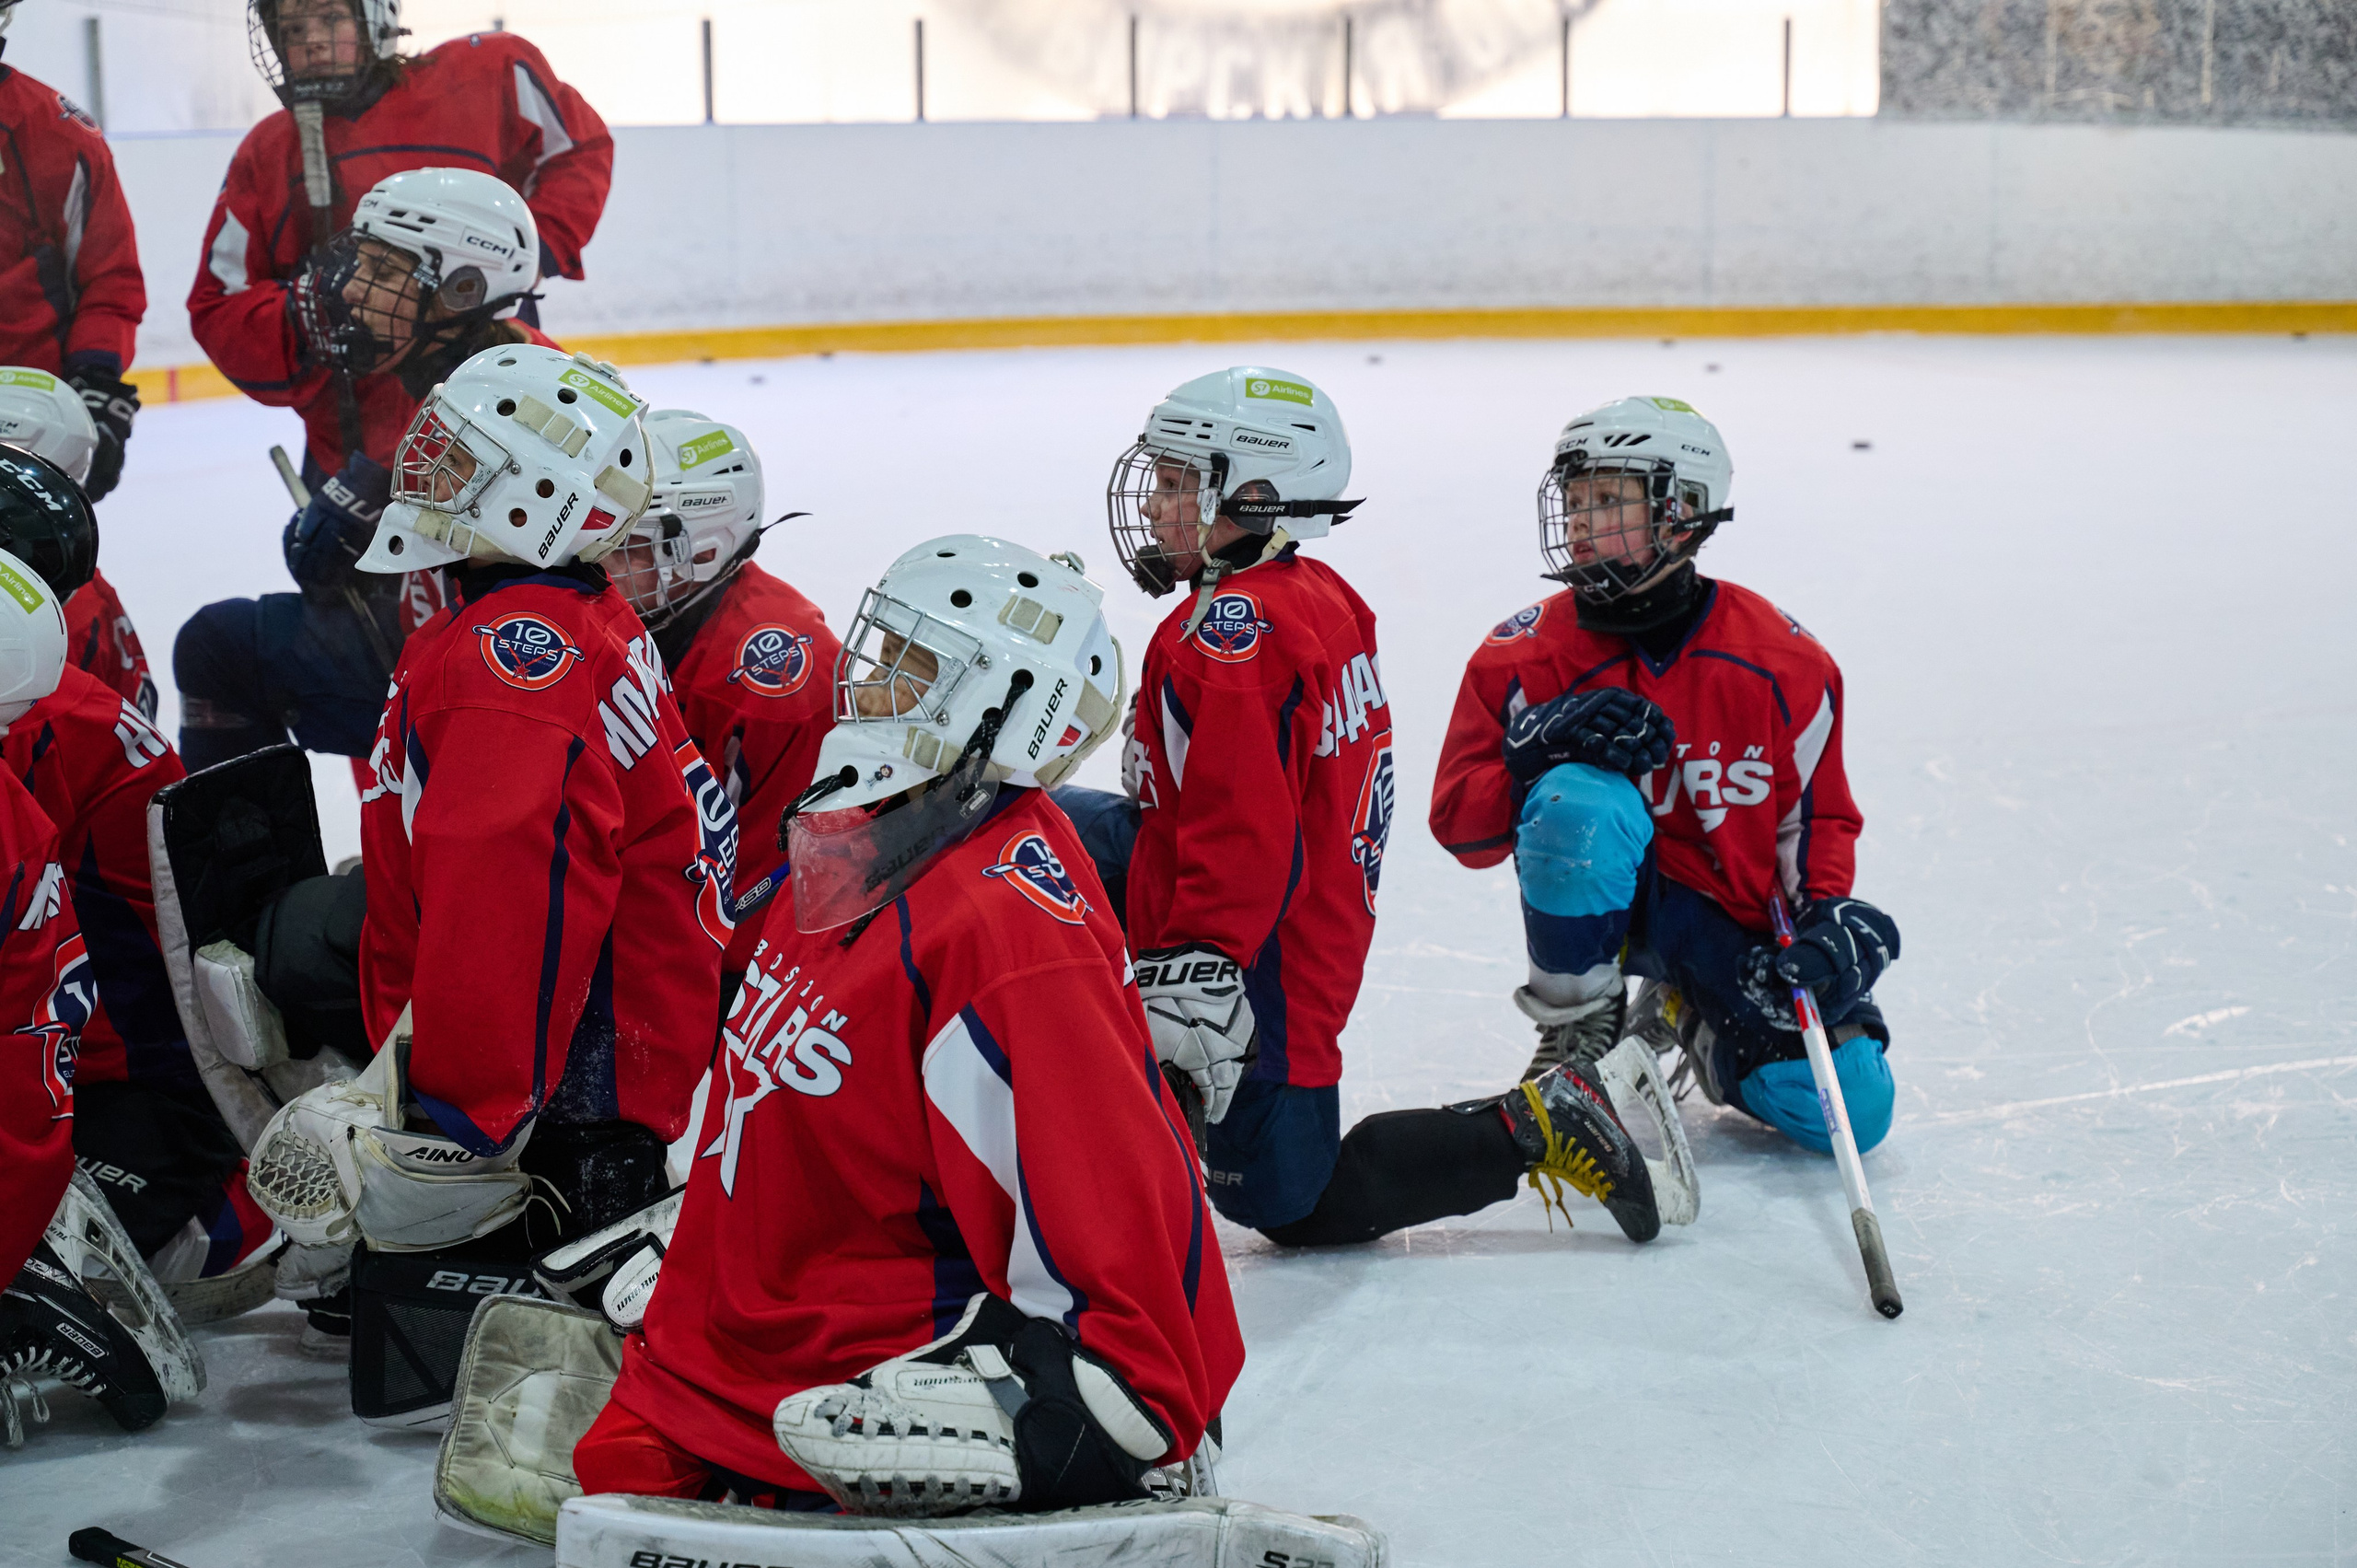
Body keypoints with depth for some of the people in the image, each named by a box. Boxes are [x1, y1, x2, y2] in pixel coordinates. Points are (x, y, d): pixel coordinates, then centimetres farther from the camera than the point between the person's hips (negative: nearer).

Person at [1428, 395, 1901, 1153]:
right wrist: (1539, 752, -27)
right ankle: (1575, 1026, -12)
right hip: (1607, 900, -2)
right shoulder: (1528, 656, -9)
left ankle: (1691, 1018, 19)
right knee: (1580, 801, -36)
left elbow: (1818, 813, 5)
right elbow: (1460, 823, -8)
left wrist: (1830, 913, -13)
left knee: (1849, 1111, -12)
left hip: (1735, 923, 2)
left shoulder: (1780, 661, -7)